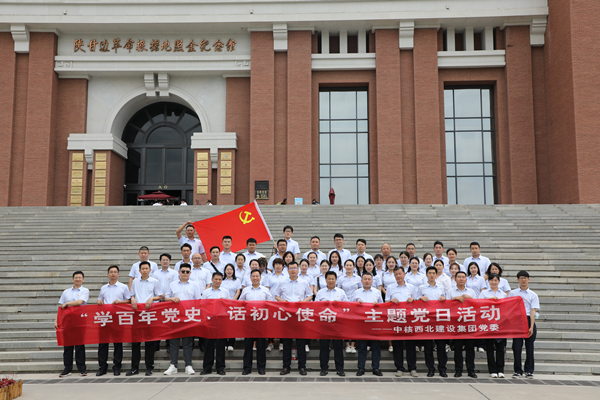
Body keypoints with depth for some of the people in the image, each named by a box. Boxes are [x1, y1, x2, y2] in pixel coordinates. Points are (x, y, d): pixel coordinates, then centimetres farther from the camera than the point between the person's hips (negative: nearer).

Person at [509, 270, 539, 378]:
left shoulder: (533, 295, 7)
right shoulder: (512, 293, 10)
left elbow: (533, 311, -1)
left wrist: (531, 327, -11)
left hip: (528, 320, 0)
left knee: (529, 347, 3)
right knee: (517, 346, -3)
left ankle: (529, 370, 15)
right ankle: (518, 371, 6)